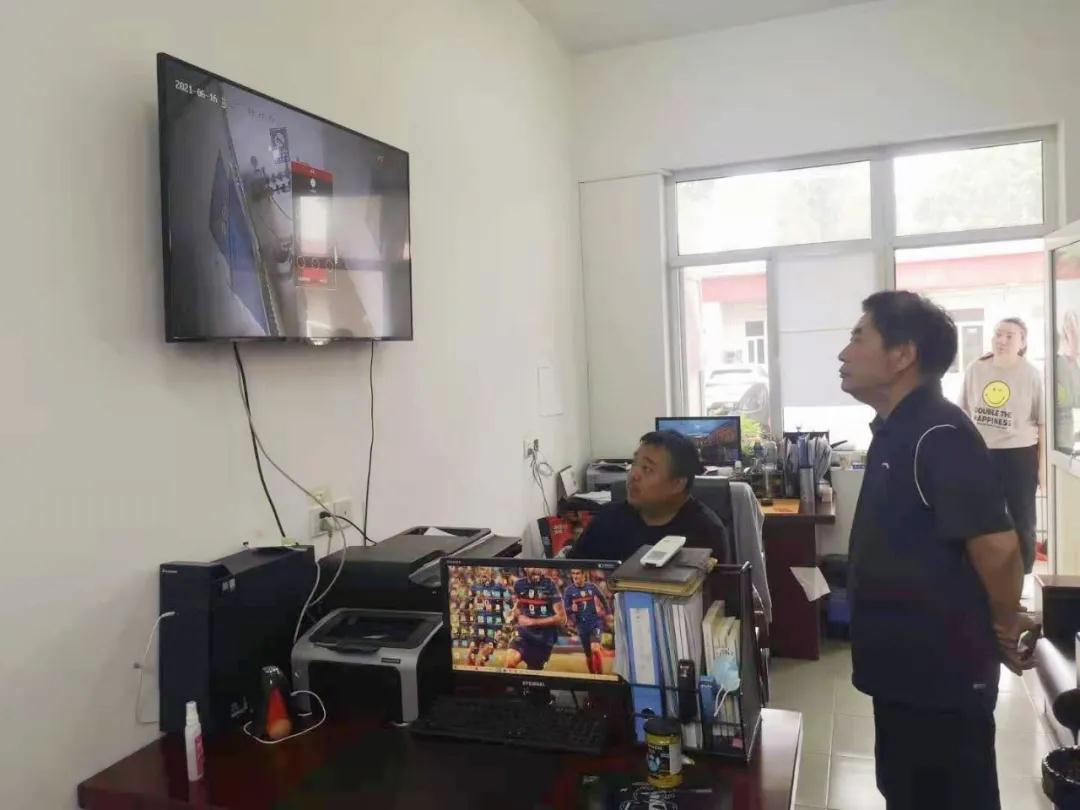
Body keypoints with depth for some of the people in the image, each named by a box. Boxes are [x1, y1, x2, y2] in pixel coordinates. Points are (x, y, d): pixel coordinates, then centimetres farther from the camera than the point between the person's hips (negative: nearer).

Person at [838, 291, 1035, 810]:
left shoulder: (938, 434, -22)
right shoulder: (896, 433, 9)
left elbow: (996, 543, -28)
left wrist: (1004, 628, -12)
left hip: (943, 675, -9)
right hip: (905, 669, 9)